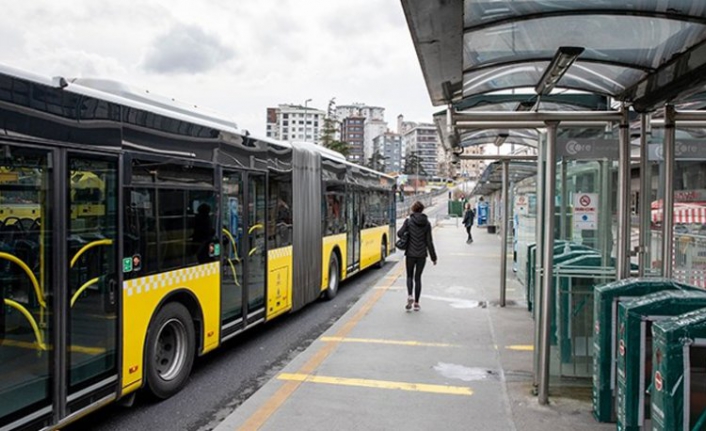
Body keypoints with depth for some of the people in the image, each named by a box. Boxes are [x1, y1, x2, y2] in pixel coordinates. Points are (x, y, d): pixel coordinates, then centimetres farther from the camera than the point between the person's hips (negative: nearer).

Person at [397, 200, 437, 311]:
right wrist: (433, 257, 4)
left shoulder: (408, 221, -7)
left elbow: (400, 233, -12)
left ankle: (410, 296, -10)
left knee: (410, 276, 14)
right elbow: (429, 241, -2)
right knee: (418, 277, 11)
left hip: (410, 254, -1)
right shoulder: (427, 223, -1)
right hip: (422, 254, 2)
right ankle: (416, 303, 10)